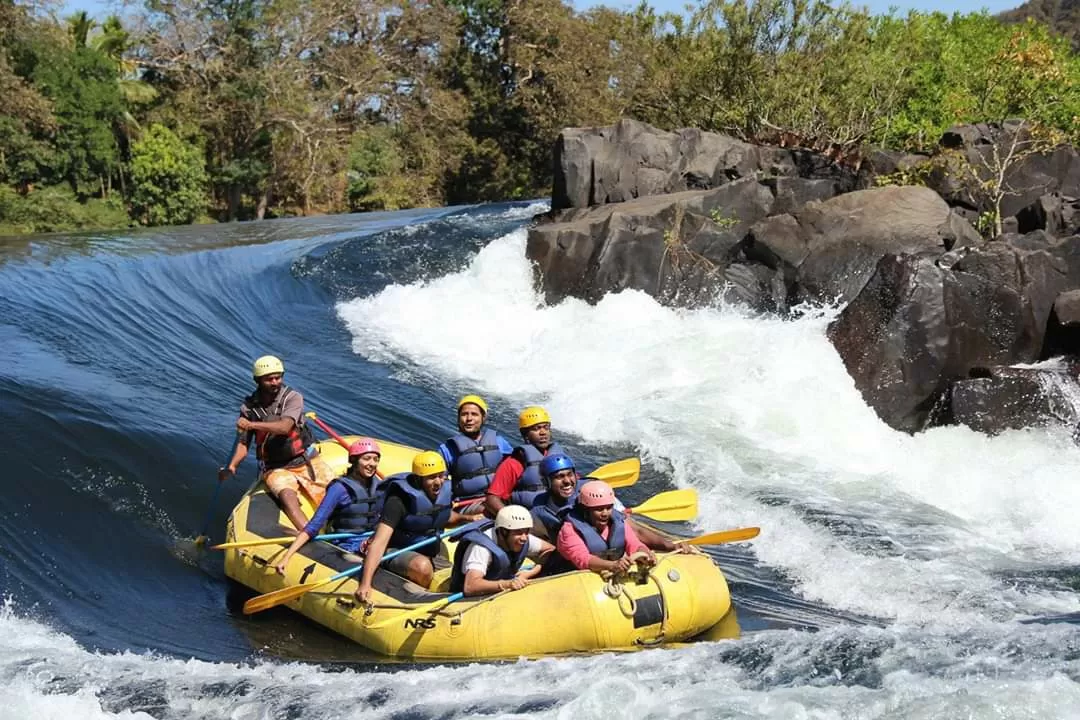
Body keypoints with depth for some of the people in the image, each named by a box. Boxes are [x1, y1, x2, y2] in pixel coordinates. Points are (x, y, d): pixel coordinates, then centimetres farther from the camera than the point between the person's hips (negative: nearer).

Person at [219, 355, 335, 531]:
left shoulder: (292, 398, -8)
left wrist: (252, 425, -39)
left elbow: (284, 427, -26)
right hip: (275, 469, -1)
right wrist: (231, 467, -15)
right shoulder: (249, 407, 0)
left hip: (307, 461, 1)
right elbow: (243, 444, 4)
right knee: (287, 496, -31)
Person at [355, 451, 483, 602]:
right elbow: (379, 542, -34)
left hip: (432, 555, 7)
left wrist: (466, 518, 1)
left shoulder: (443, 491, -4)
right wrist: (365, 583, -46)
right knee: (422, 566, -38)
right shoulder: (400, 501, -25)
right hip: (399, 554, -7)